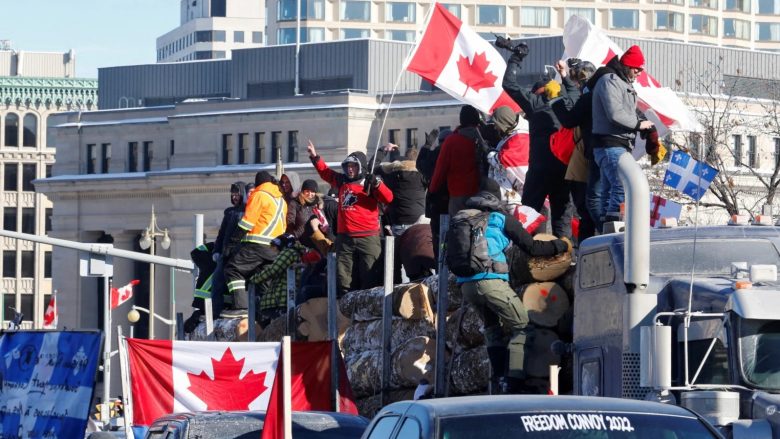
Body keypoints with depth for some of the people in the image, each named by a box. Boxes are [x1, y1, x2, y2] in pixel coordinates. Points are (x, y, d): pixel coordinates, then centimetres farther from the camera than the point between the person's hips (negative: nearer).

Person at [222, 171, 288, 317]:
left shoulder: (259, 195, -3)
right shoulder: (281, 199, 21)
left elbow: (247, 221, -9)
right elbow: (283, 224, 24)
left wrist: (234, 240, -6)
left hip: (258, 244, -8)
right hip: (275, 248, 8)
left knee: (233, 270, -9)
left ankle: (241, 306, -23)